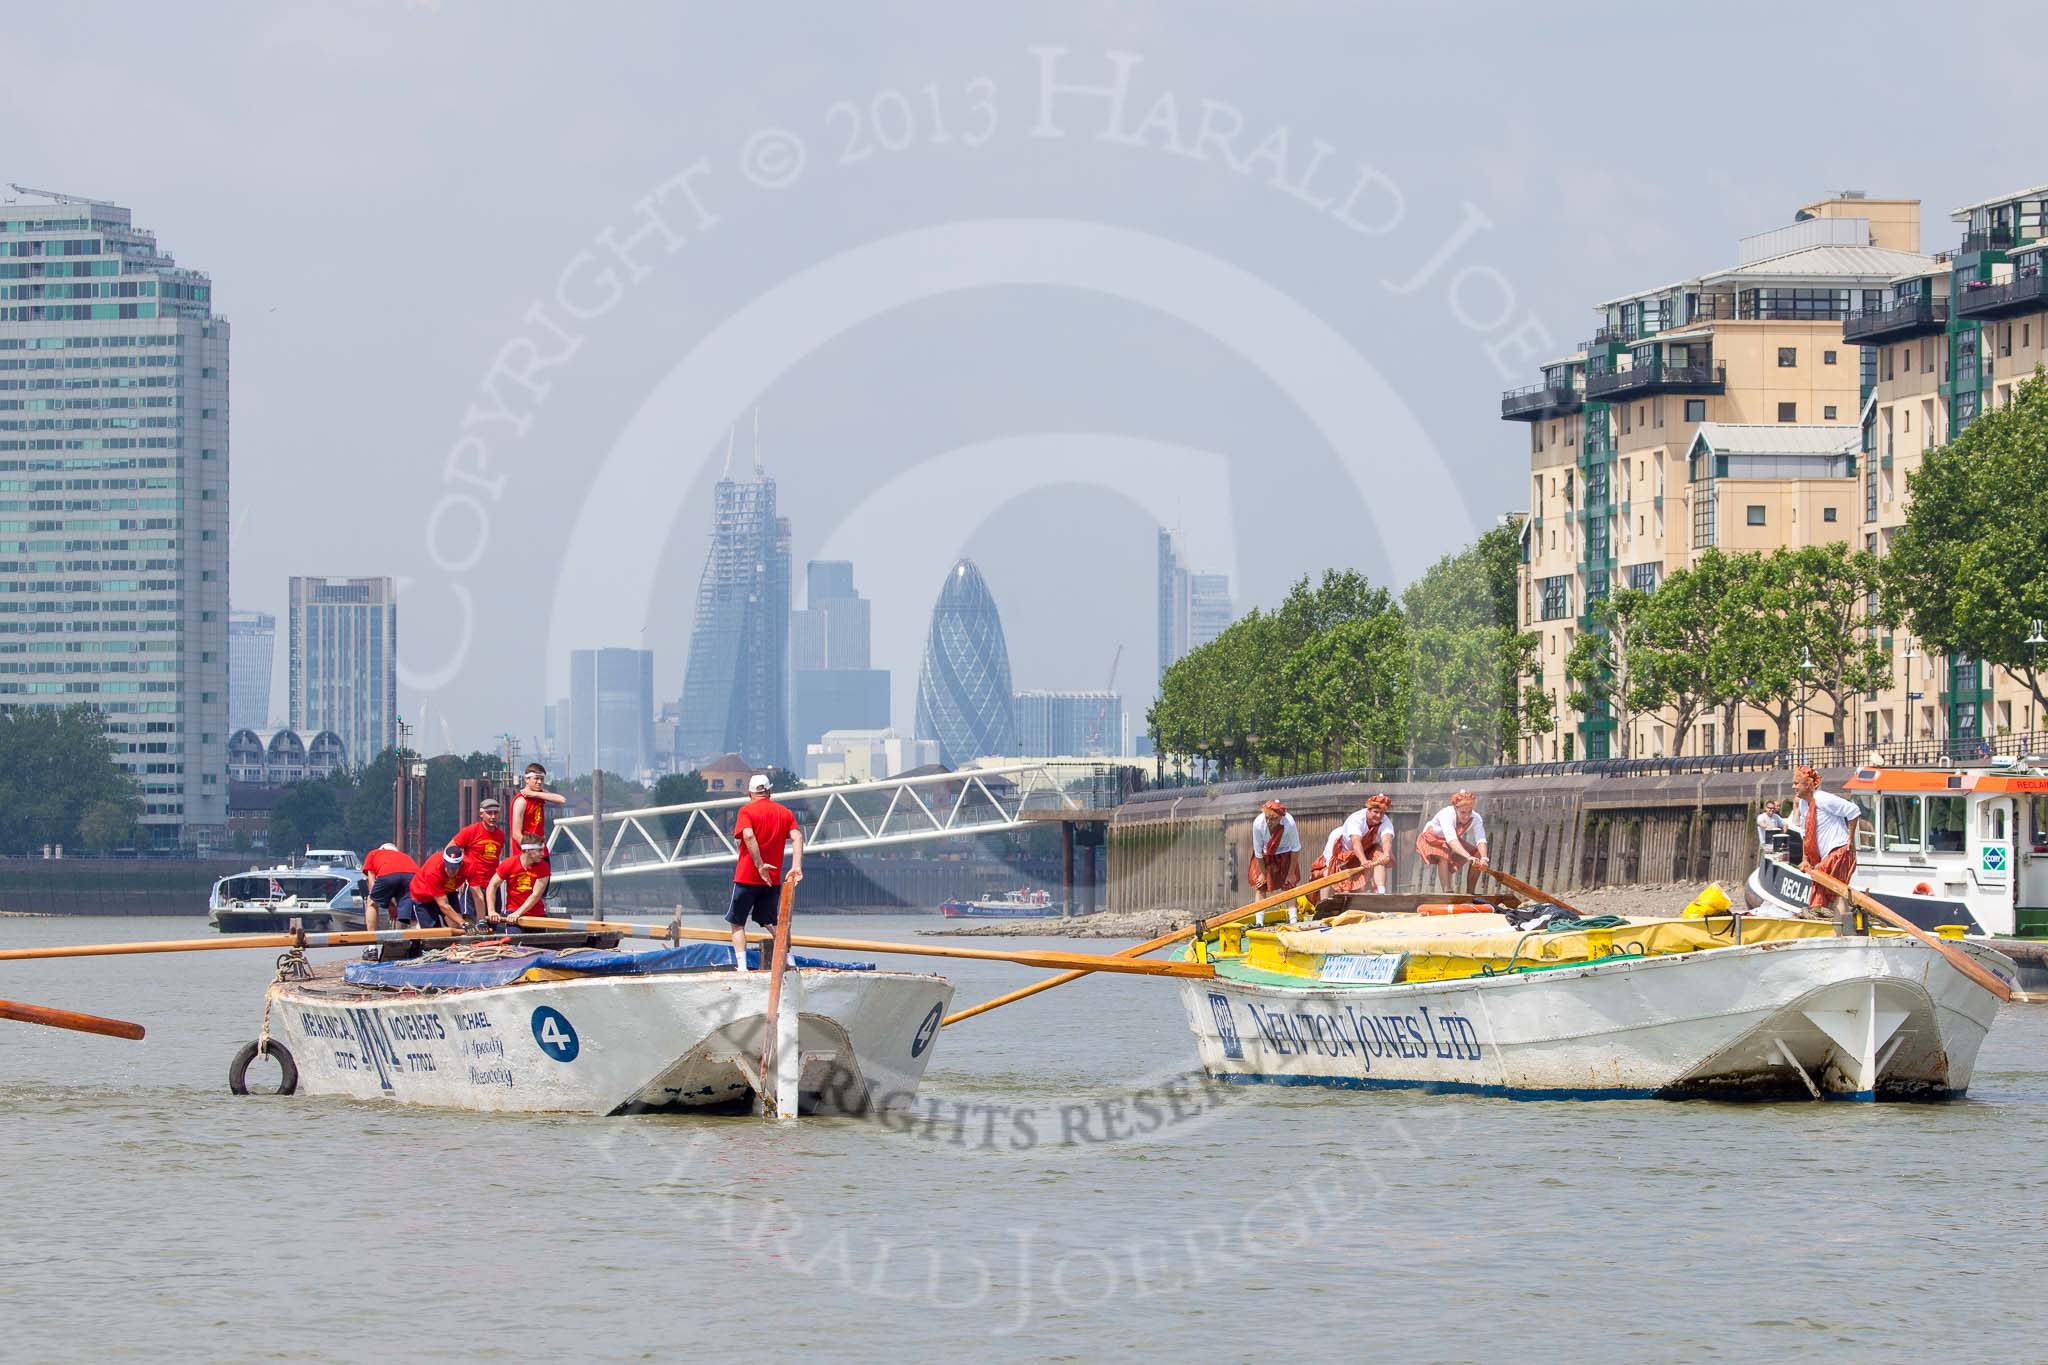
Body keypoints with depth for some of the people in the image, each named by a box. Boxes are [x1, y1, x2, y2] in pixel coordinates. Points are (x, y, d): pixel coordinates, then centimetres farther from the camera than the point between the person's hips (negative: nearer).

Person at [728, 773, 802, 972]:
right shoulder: (785, 812, 10)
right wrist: (796, 866, -13)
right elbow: (797, 837, -4)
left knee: (737, 923, 5)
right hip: (773, 879, 4)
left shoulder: (747, 811, -4)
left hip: (747, 876, -4)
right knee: (770, 922, 18)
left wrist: (760, 865, -23)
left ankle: (741, 966, -7)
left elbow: (748, 836, -22)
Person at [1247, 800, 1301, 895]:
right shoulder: (1258, 824, -35)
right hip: (1266, 855, 1)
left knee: (1289, 887, 1)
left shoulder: (1289, 824, -38)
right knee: (1260, 888, 1)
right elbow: (1258, 851, -19)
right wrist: (1262, 873, -7)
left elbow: (1295, 849, -20)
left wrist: (1291, 873, -11)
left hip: (1285, 854, -1)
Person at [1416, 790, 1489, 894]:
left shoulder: (1475, 818, -23)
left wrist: (1483, 858, -53)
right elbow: (1451, 840, -52)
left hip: (1452, 842, 5)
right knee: (1444, 855, -36)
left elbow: (1481, 840, -33)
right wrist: (1468, 857, -64)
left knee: (1478, 854, -11)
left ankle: (1470, 892, -1)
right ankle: (1448, 891, -36)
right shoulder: (1446, 815, -38)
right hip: (1431, 839, -5)